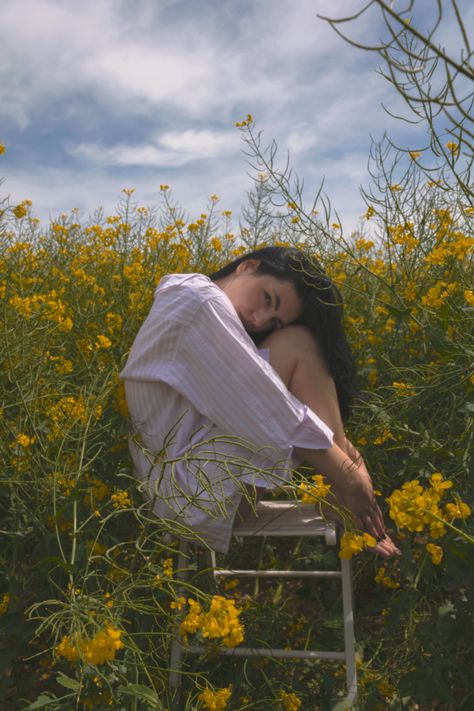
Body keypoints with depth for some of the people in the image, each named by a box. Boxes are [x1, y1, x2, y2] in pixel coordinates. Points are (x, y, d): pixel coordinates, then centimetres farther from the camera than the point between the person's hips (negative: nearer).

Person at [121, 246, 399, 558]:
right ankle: (355, 519, -9)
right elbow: (276, 417, -21)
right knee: (297, 345, -14)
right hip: (198, 493, -10)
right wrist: (349, 479, -12)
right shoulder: (203, 303, -19)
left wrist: (338, 440, 1)